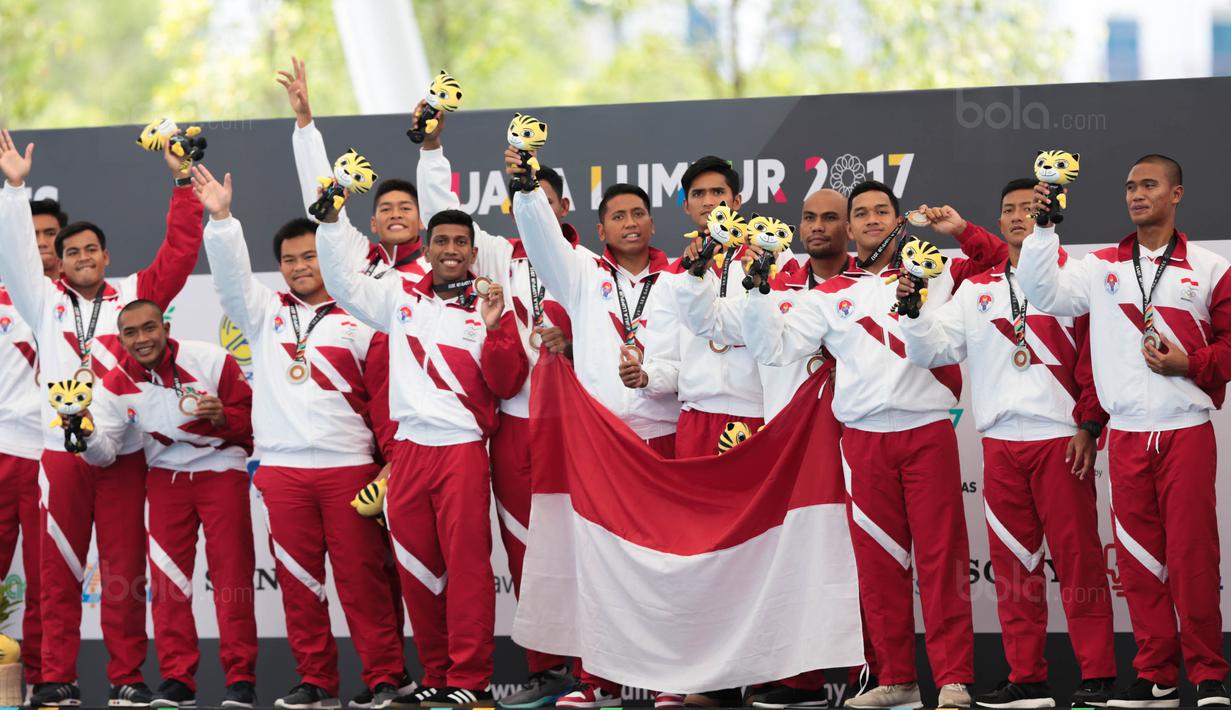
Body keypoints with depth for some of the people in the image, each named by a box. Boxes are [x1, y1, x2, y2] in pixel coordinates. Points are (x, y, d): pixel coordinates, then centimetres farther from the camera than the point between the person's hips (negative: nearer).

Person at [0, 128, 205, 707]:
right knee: (58, 569, 0)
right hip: (62, 449, 0)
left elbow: (178, 254, 6)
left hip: (124, 452, 0)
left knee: (125, 567, 1)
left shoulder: (134, 296, 11)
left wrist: (183, 185, 1)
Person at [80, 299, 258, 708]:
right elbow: (105, 452, -9)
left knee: (232, 576, -5)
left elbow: (251, 412, -8)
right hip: (166, 475, 3)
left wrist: (224, 417, -28)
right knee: (166, 578, -2)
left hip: (222, 471, -3)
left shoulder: (210, 361, -13)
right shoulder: (116, 386, -4)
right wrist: (87, 436, -30)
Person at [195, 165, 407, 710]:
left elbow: (385, 392, 2)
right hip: (282, 467, 3)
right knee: (297, 579, 4)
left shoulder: (359, 320, 5)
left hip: (349, 465, -3)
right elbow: (231, 275, 2)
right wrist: (220, 218, -11)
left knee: (362, 576, -4)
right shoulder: (265, 313, 15)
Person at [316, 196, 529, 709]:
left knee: (467, 562, -8)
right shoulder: (401, 300, 13)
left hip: (463, 448, -4)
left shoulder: (489, 308, 4)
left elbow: (506, 384, 0)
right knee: (416, 566, 5)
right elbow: (341, 282, 12)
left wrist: (494, 329, -14)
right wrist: (330, 220, 3)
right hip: (409, 449, 4)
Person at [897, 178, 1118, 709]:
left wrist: (1089, 426, -9)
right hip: (1000, 441, 5)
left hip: (1061, 440, -5)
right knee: (1012, 562, 5)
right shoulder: (976, 290, 15)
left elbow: (1096, 359, -2)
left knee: (1077, 556, -5)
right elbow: (930, 349, 11)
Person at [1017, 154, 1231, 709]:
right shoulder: (1102, 267, 9)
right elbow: (1044, 293, -3)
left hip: (1186, 429, -3)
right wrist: (1044, 228, -10)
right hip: (1126, 433, 3)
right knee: (1137, 558, 4)